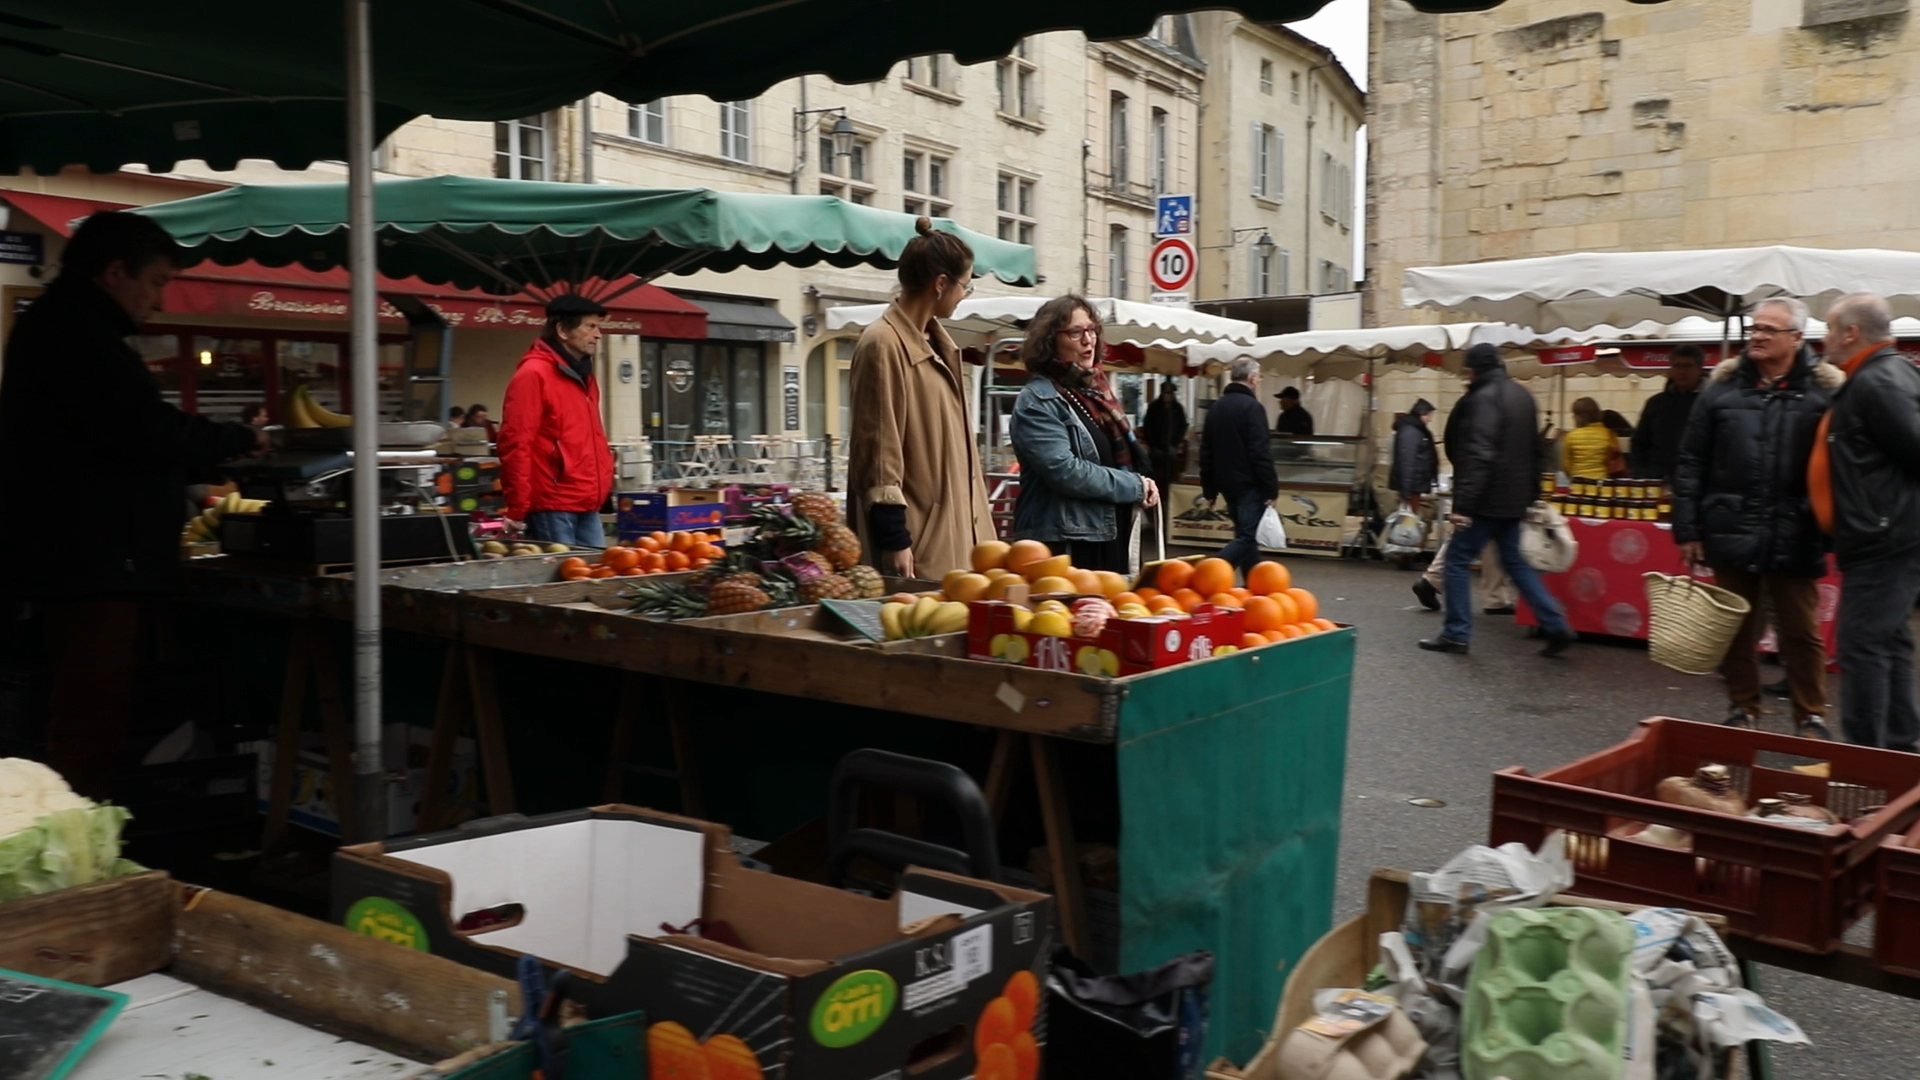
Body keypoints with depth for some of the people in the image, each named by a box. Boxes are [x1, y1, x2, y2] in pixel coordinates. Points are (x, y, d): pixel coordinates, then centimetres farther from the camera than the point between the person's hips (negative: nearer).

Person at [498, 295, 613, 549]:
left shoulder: (584, 376, 18)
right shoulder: (533, 375, -10)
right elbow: (515, 444, -15)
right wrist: (517, 509, -16)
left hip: (588, 506, 9)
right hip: (552, 507, -9)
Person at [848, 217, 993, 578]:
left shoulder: (935, 343, 15)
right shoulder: (884, 345, -13)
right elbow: (879, 451, -17)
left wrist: (974, 530, 18)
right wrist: (895, 541, -19)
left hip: (954, 531, 9)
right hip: (918, 537, -9)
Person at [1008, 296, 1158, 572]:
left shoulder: (1097, 389, 16)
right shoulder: (1037, 401, -10)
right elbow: (1064, 470, -22)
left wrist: (1139, 485, 3)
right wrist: (1135, 486, -13)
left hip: (1110, 540, 8)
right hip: (1062, 545, -8)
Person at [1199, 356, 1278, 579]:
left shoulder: (1216, 407, 11)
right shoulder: (1251, 406, -13)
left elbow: (1206, 453, 14)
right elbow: (1261, 453, -19)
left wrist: (1209, 491, 19)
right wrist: (1271, 489, -14)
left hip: (1227, 483, 8)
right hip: (1249, 484, -8)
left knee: (1246, 534, 16)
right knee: (1247, 537, -9)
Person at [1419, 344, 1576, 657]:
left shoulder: (1484, 398, -15)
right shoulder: (1522, 395, 14)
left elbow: (1478, 455, -24)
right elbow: (1533, 450, 21)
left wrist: (1463, 503, -25)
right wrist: (1530, 493, 25)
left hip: (1488, 498, -9)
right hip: (1513, 498, 9)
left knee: (1457, 559, 1)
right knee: (1514, 561, 15)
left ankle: (1456, 634, 3)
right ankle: (1557, 627, 11)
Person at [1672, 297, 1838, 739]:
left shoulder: (1824, 392, -3)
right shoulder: (1722, 388, 2)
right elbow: (1690, 465, 3)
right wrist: (1687, 529, -1)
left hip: (1794, 540, -2)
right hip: (1732, 533, 2)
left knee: (1801, 632, 8)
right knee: (1737, 629, 11)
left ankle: (1811, 717, 21)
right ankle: (1742, 710, 25)